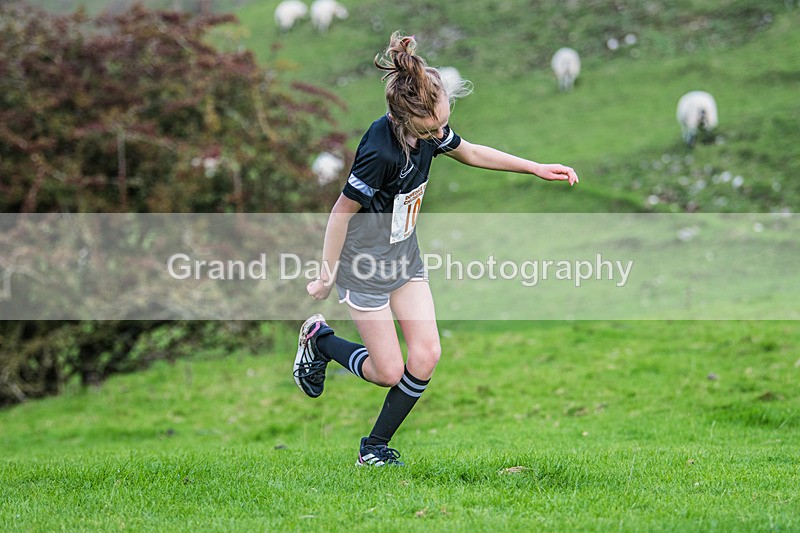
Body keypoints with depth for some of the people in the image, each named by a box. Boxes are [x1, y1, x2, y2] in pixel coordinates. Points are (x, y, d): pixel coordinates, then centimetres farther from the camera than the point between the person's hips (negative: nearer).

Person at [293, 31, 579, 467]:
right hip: (365, 266, -7)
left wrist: (537, 169, 8)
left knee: (426, 354, -1)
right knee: (389, 372, 2)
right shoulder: (381, 152, -33)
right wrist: (326, 278, -11)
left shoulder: (430, 129, -11)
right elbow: (341, 213, -21)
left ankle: (376, 445, 17)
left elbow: (469, 153, 11)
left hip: (406, 258, 7)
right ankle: (319, 339, 29)